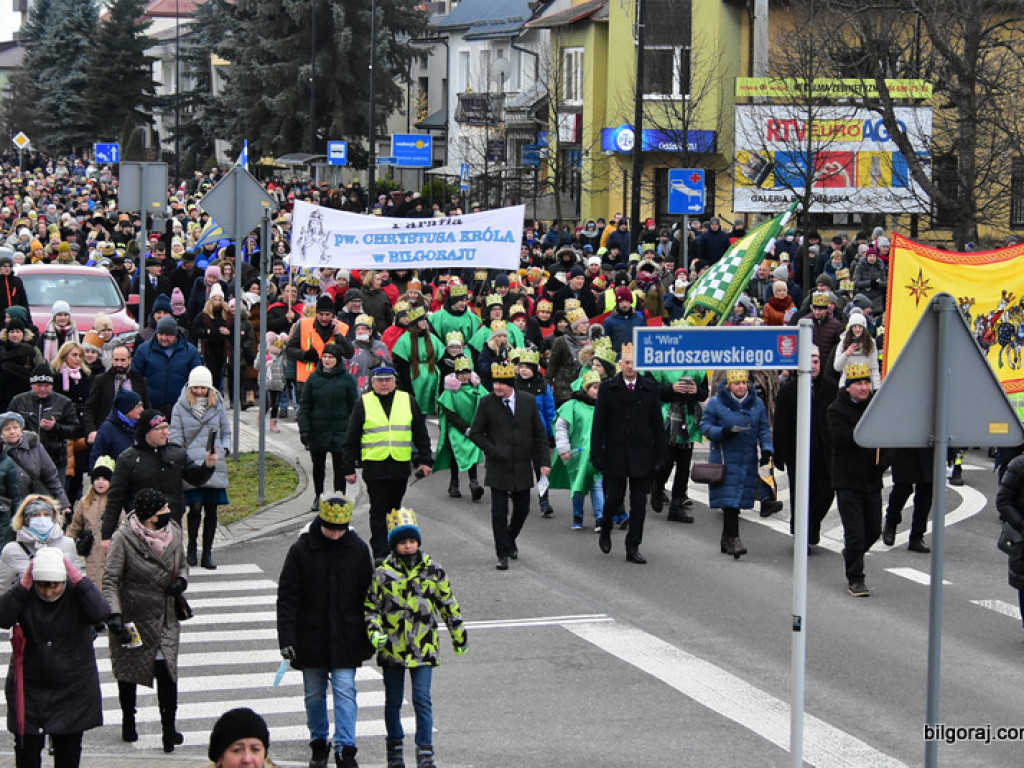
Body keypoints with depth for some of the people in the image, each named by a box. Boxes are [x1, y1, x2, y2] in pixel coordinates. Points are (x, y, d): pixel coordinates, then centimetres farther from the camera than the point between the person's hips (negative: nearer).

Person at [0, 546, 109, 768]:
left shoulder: (77, 593, -8)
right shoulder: (24, 594, -7)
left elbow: (100, 613, -27)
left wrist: (78, 579, -29)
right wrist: (24, 584, -29)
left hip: (72, 690, 0)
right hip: (30, 689, 0)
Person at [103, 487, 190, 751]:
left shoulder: (173, 531, -2)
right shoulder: (123, 538, -18)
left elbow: (182, 564, 16)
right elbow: (110, 580, -18)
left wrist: (181, 580, -7)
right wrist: (114, 615, -29)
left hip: (165, 618, 2)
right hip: (132, 617, -2)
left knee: (165, 667, -13)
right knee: (128, 669, 14)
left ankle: (169, 727, -7)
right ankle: (128, 721, 35)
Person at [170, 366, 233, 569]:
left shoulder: (217, 406, 10)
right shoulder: (181, 407, 3)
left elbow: (226, 432, 19)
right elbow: (175, 438, 2)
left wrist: (224, 450, 0)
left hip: (214, 466, 3)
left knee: (211, 510, 4)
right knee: (196, 507, -13)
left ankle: (207, 554, 15)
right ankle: (192, 547, 9)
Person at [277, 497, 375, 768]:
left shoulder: (358, 550, -1)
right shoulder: (301, 550, -7)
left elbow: (368, 595, 8)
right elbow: (287, 597, -4)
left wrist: (369, 639, 8)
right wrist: (286, 638, -11)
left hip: (345, 638, 0)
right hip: (311, 637, 0)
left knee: (345, 691, -7)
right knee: (314, 693, 11)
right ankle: (319, 743, 26)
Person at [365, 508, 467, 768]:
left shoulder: (432, 569, 1)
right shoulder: (383, 574, -2)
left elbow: (448, 604, 11)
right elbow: (372, 607, 4)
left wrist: (459, 636, 15)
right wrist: (374, 632, -13)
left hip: (423, 647, -1)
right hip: (392, 647, 1)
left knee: (422, 700, -6)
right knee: (393, 701, 11)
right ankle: (395, 747, 27)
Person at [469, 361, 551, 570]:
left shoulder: (529, 401, 0)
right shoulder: (487, 402, -5)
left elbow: (539, 433, 4)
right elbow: (476, 433, 0)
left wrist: (544, 461, -2)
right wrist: (492, 451, -14)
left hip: (522, 467, 2)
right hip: (499, 467, -2)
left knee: (522, 509, 12)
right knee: (499, 512, -3)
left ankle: (510, 539, 38)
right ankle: (503, 554, 5)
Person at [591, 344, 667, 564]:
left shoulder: (650, 388, 5)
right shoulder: (608, 388, 2)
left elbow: (657, 423, 7)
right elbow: (599, 423, 1)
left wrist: (660, 454, 3)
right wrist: (596, 453, -5)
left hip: (641, 455, 1)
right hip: (615, 454, -1)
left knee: (639, 504, 3)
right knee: (614, 498, 0)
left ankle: (633, 548, 10)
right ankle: (605, 529, 29)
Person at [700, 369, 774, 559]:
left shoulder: (757, 403, 9)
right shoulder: (716, 403, -2)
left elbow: (764, 429, 12)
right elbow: (705, 425, -2)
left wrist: (766, 449, -2)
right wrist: (722, 432, -20)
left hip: (748, 458, 4)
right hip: (725, 457, -4)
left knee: (739, 499, 8)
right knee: (729, 499, -13)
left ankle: (726, 540, 20)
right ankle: (733, 539, -13)